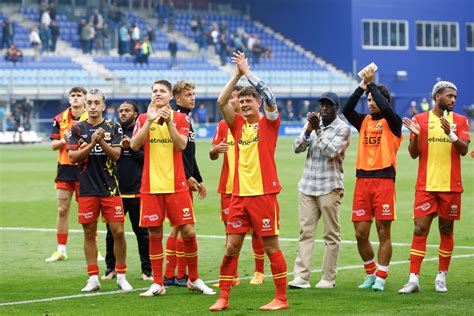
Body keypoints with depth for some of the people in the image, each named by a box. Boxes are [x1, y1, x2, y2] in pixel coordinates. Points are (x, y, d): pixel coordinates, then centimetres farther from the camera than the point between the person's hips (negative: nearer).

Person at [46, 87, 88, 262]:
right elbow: (53, 145, 5)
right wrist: (63, 140, -15)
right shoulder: (60, 119, 6)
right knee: (62, 210, 5)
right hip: (65, 168, 3)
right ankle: (61, 250, 11)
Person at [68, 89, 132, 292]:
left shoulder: (113, 128, 4)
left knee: (118, 232, -4)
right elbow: (73, 157, -3)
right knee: (89, 233, 4)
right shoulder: (78, 129, 6)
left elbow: (116, 154, -5)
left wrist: (102, 142, -21)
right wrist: (91, 143, -16)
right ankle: (93, 279, 10)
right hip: (87, 189, 1)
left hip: (110, 188, -1)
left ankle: (121, 276, 7)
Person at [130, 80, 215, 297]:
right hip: (151, 186, 1)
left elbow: (181, 144, -10)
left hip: (176, 185, -1)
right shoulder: (143, 118, 8)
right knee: (154, 234, 1)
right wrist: (150, 120, -15)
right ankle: (157, 284, 9)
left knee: (188, 231, -3)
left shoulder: (180, 118, 5)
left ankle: (194, 279, 13)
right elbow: (134, 145, -7)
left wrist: (168, 121, -18)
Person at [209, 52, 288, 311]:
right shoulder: (238, 124, 12)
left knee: (271, 246, -1)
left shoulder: (268, 122, 1)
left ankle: (281, 298, 6)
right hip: (239, 194, 4)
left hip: (263, 194, -4)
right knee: (231, 246, 3)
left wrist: (247, 71, -9)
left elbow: (269, 97, -14)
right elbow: (221, 102, 1)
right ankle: (223, 297, 8)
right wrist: (237, 74, -2)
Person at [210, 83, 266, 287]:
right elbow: (212, 155, 7)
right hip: (228, 186, 3)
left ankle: (259, 272, 11)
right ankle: (232, 276, 6)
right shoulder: (223, 125, 10)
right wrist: (216, 150, -15)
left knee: (256, 228, 1)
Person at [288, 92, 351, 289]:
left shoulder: (342, 128, -3)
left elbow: (331, 152, -16)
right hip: (307, 186, 5)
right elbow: (297, 148, 4)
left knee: (331, 234, 0)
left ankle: (328, 278, 5)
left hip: (330, 187, -5)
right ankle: (301, 277, -4)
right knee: (305, 232, -1)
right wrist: (308, 130, -11)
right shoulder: (313, 123, 12)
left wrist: (318, 130, -19)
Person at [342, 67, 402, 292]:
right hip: (362, 180, 4)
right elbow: (347, 110, -4)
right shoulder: (364, 121, 14)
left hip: (384, 180, -4)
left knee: (383, 233, -1)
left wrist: (372, 84, -11)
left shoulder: (392, 123, 1)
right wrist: (362, 87, -9)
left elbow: (385, 108, -19)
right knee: (361, 234, 4)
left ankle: (380, 278, 5)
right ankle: (370, 273, 20)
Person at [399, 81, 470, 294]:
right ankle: (413, 279, -9)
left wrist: (450, 133, -23)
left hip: (451, 186, 1)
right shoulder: (420, 119, 4)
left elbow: (464, 150, -7)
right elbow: (413, 154, 4)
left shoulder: (460, 121, 6)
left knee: (446, 230, 7)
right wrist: (415, 135, -14)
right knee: (420, 229, -7)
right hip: (426, 185, -1)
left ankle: (442, 277, 17)